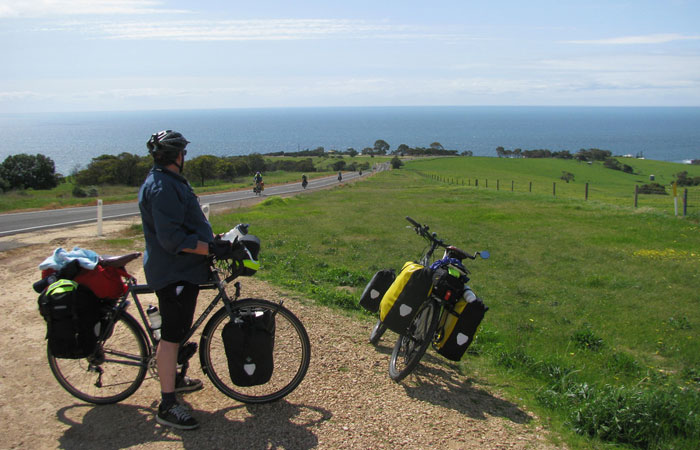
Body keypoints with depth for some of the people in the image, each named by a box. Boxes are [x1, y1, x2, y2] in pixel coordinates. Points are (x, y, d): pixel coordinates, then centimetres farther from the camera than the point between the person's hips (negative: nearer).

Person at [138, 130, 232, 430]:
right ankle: (167, 406, -2)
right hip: (173, 273, -11)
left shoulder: (168, 181, 15)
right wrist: (211, 248, -27)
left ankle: (173, 377, 40)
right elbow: (172, 238, -28)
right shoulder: (163, 187, -21)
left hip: (182, 270, 11)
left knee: (178, 329, 23)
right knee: (172, 334, -7)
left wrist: (213, 243, 23)